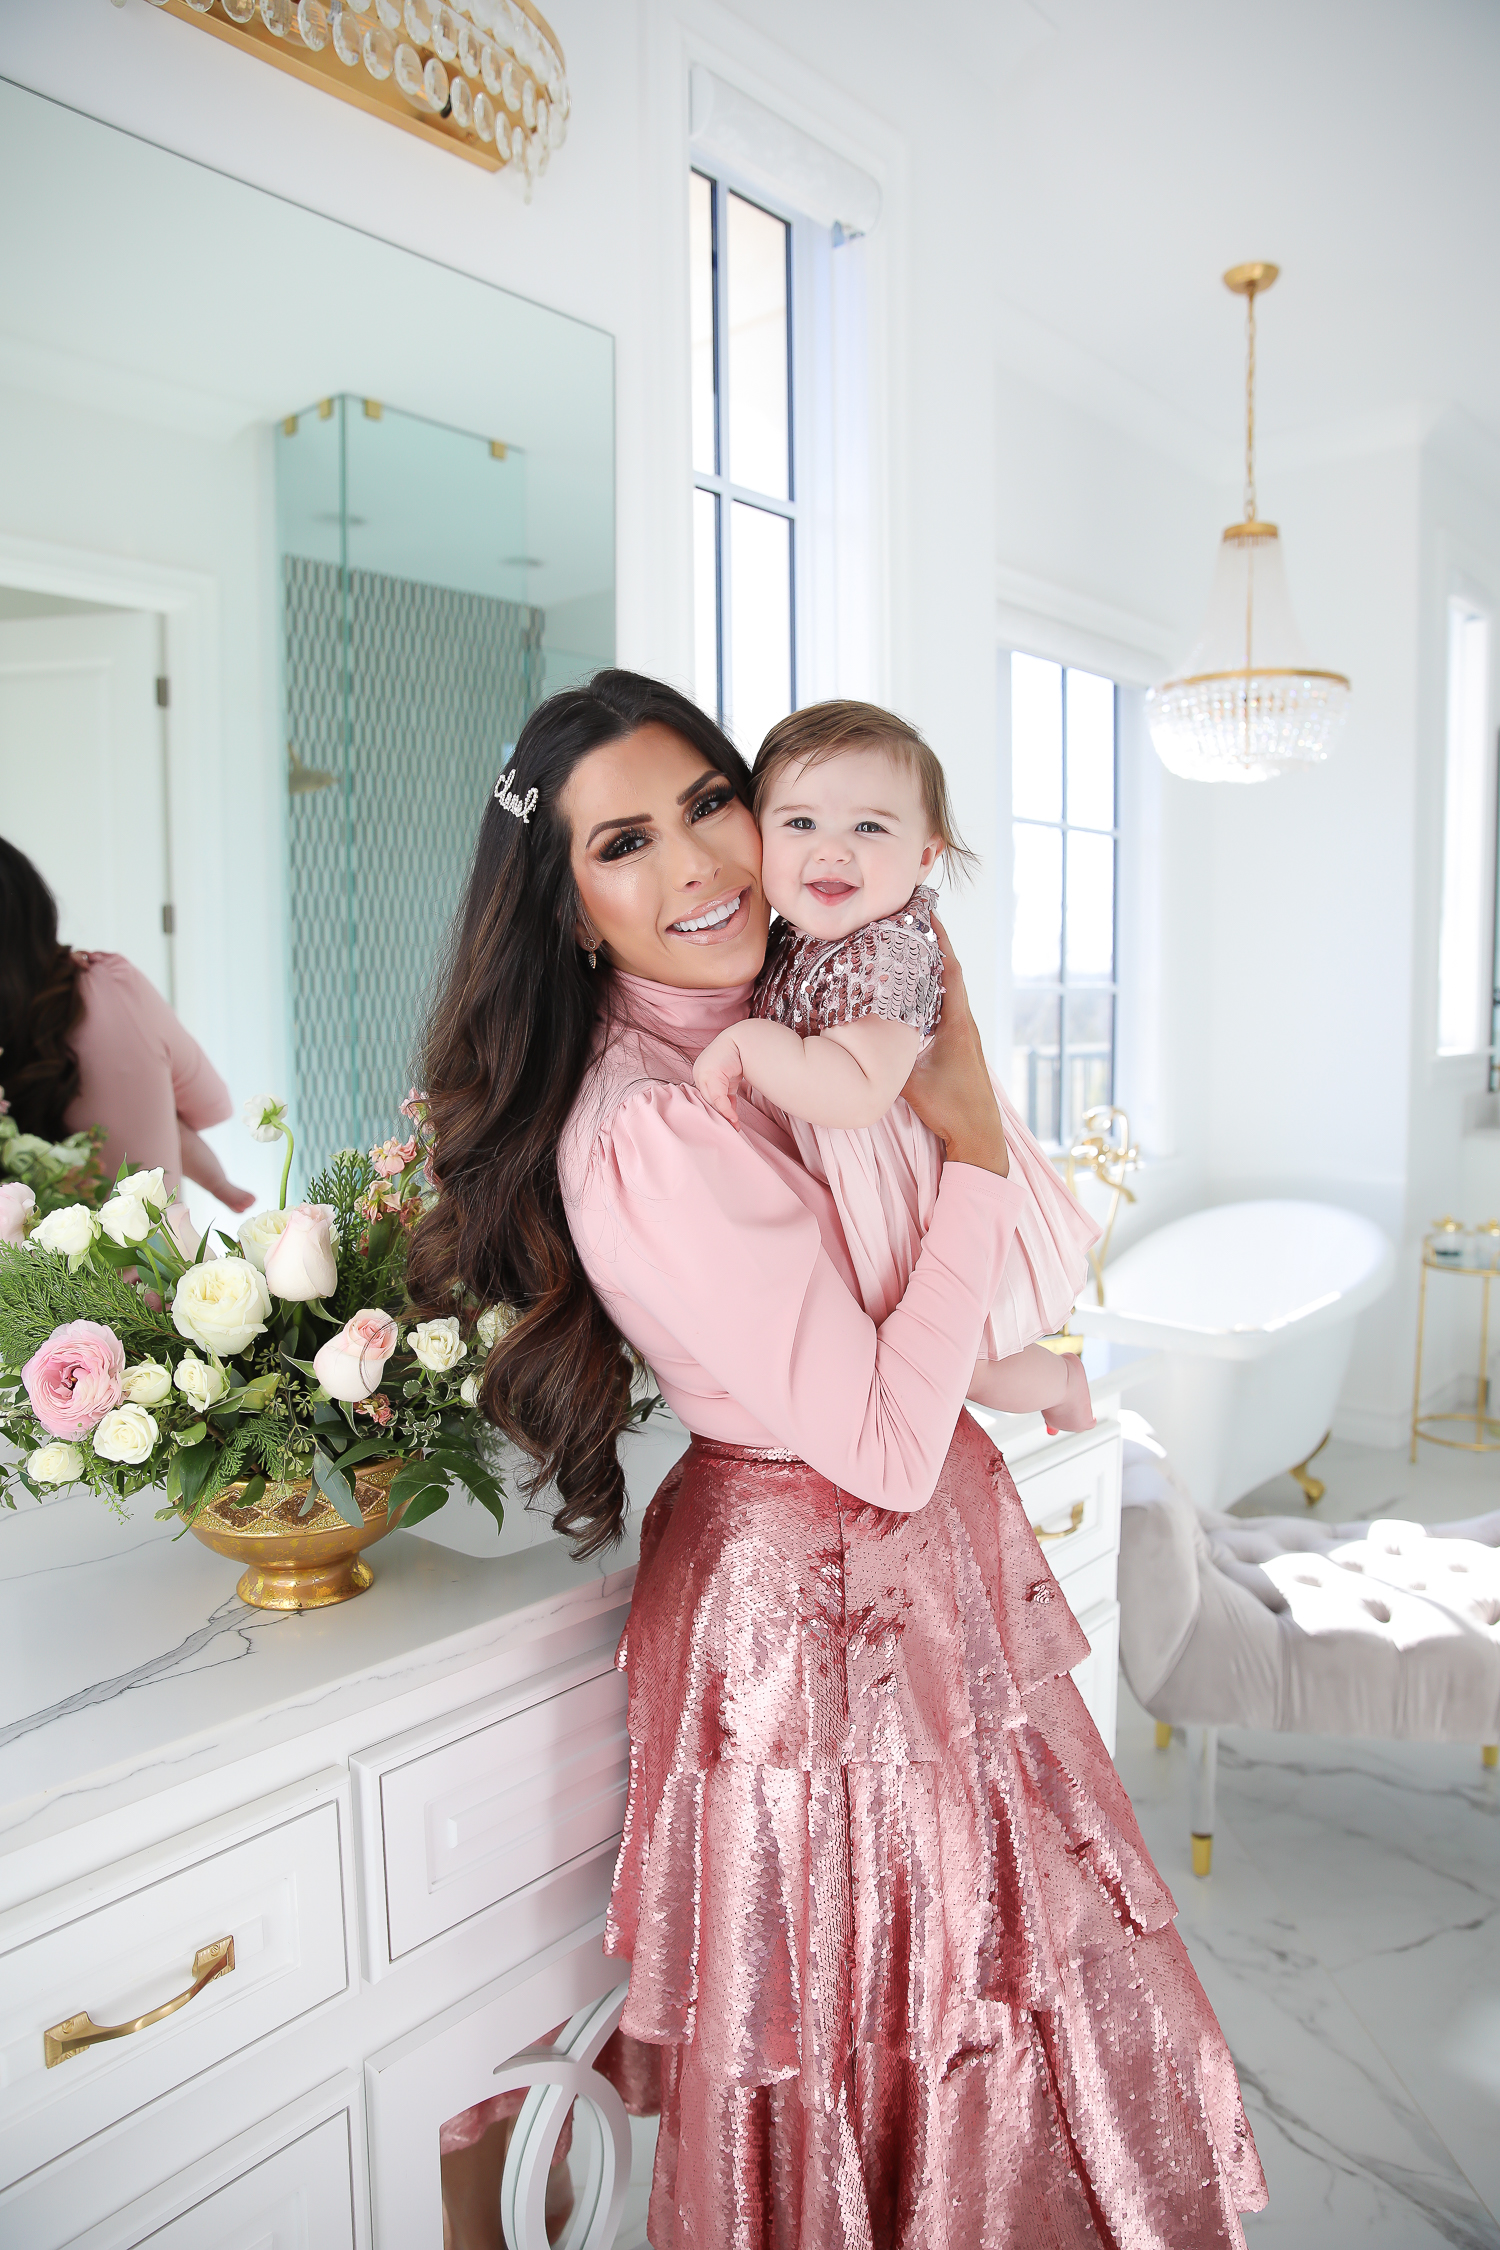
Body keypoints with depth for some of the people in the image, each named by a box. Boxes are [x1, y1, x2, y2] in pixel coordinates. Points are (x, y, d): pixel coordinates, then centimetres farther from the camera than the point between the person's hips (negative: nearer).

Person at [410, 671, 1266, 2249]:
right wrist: (971, 1146, -20)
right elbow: (886, 1444, -25)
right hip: (822, 1606, -8)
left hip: (923, 1567, 8)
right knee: (891, 2062, 15)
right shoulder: (647, 1136, -28)